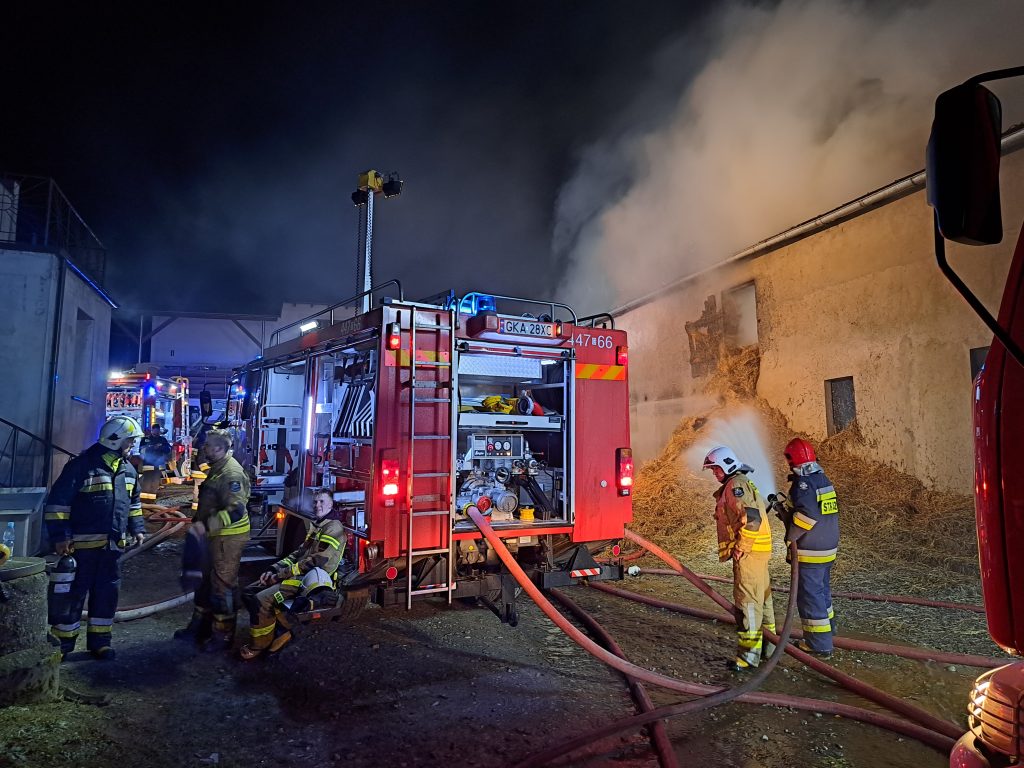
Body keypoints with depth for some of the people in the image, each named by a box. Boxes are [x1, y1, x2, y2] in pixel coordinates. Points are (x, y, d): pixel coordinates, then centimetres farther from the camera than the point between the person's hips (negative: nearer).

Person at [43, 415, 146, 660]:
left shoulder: (128, 469, 10)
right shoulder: (82, 465, -12)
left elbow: (134, 502, 23)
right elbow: (58, 501, -12)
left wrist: (137, 528, 17)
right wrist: (60, 536, -15)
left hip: (114, 544, 6)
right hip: (84, 543, -6)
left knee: (107, 592, 11)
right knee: (75, 592, 3)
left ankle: (99, 639, 22)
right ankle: (62, 641, 18)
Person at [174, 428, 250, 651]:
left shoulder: (231, 473, -22)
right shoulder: (217, 469, 12)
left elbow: (236, 510, -29)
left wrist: (206, 525, -29)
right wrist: (199, 520, 15)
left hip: (229, 537, -10)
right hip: (217, 535, 11)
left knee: (223, 585, -1)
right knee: (208, 581, 21)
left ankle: (223, 635, 11)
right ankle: (200, 626, 35)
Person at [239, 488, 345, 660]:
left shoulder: (333, 528, -11)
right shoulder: (317, 526, 21)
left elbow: (317, 561, -19)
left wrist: (282, 574, -14)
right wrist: (274, 570, 6)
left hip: (310, 581, -10)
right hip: (298, 575, 10)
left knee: (261, 600, -22)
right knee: (249, 592, 7)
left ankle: (258, 646, -2)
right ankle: (283, 629, 7)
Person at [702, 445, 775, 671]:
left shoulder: (736, 485, -15)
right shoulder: (741, 484, 19)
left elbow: (752, 517, -26)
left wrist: (740, 548, -20)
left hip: (748, 552, -11)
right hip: (755, 551, 11)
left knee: (748, 601, -8)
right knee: (761, 597, 19)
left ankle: (748, 654, -5)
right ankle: (767, 644, 32)